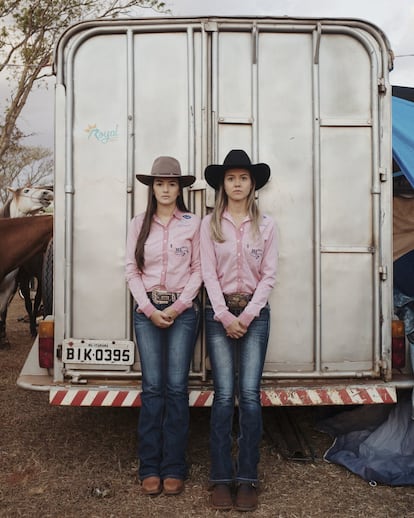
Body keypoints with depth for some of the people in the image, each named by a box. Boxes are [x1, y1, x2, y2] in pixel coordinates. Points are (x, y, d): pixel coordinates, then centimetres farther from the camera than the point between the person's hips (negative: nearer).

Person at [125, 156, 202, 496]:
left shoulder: (193, 224, 3)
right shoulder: (139, 225, 8)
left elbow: (198, 270, 1)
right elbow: (132, 271, 4)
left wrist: (177, 307, -8)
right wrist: (150, 309, -6)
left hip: (183, 309, -1)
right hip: (147, 310, 1)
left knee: (177, 387, -1)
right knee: (152, 387, 1)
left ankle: (173, 468, 7)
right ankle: (150, 468, 9)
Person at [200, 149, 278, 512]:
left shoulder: (265, 225, 5)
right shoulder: (210, 224, 4)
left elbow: (269, 275, 1)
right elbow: (209, 273, -2)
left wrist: (247, 315, -8)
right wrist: (225, 316, -11)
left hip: (255, 312, 1)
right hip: (219, 312, 0)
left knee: (249, 394, -4)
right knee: (224, 395, -3)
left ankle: (247, 479, 5)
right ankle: (221, 478, 6)